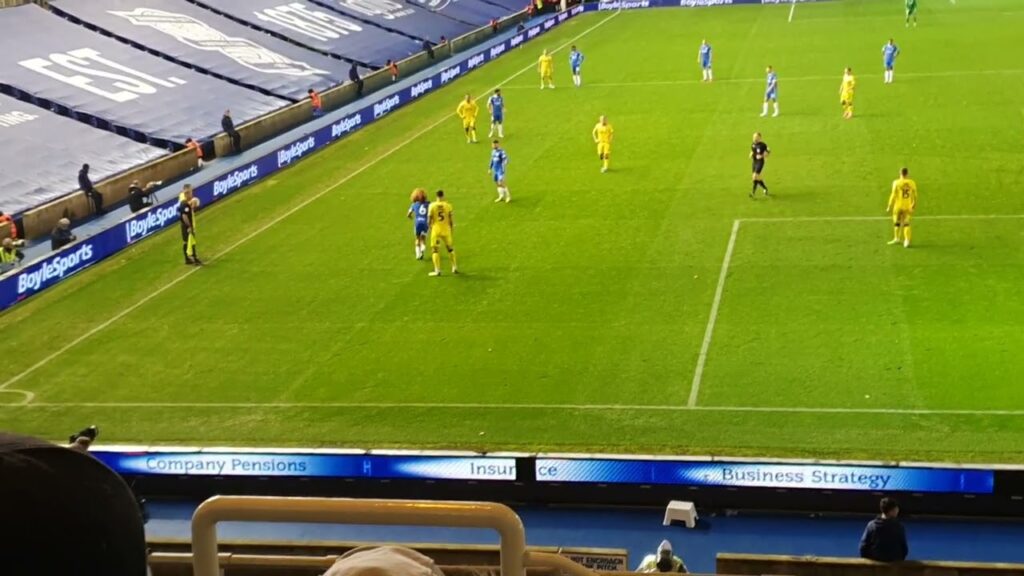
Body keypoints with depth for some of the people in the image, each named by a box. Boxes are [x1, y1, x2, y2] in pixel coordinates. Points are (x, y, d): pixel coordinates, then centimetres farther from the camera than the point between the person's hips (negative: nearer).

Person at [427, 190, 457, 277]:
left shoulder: (432, 205, -7)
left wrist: (429, 225, 13)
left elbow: (429, 220, -7)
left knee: (434, 249, 4)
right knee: (450, 248, 18)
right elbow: (451, 219, -1)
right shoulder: (448, 205, -4)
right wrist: (452, 228, 13)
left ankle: (437, 270, -3)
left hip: (436, 230, -2)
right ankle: (454, 267, 23)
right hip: (446, 230, 2)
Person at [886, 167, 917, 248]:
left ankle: (897, 239, 26)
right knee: (906, 223, 9)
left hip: (898, 206, -2)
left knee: (897, 222, 14)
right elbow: (915, 196, 4)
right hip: (908, 207, 2)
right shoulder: (912, 183, -2)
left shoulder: (896, 183, -10)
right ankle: (907, 240, -1)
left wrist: (889, 206, -2)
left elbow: (893, 195, -10)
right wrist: (914, 206, 19)